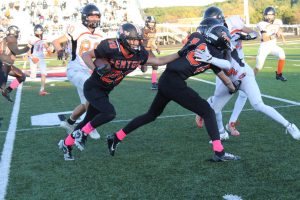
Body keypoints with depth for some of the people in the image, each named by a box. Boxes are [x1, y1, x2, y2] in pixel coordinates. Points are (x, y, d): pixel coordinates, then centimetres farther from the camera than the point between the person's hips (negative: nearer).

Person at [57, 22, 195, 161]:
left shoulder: (139, 54, -9)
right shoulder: (111, 49, -26)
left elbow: (159, 61, -3)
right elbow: (86, 55, -17)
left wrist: (180, 54, -8)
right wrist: (95, 69, -33)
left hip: (104, 91, 7)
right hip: (92, 87, -7)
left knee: (89, 120, 13)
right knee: (109, 113, -23)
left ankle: (66, 144, 33)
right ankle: (82, 134, -2)